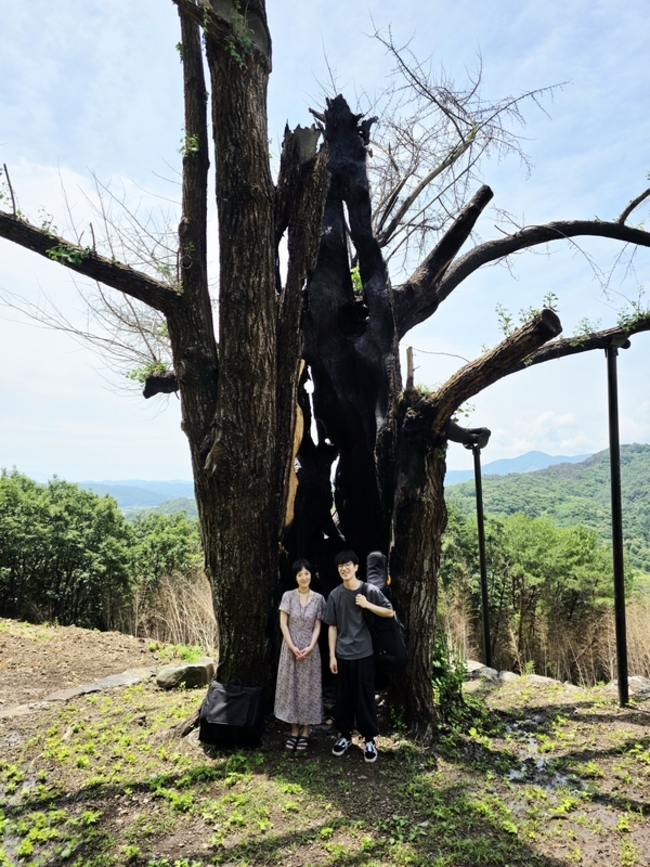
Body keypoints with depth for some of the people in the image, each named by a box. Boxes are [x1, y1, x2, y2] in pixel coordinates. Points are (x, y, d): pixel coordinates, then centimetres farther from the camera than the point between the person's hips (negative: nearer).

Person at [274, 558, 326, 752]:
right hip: (290, 648, 0)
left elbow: (317, 626, 0)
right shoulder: (288, 596, -4)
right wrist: (292, 646, -12)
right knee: (290, 687, 6)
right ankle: (294, 731, 19)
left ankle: (305, 732, 17)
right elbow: (283, 623, -5)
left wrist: (310, 646, -12)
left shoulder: (318, 598, -2)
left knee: (308, 688, 5)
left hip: (310, 649, 0)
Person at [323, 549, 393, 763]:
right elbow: (332, 627, 3)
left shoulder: (370, 591, -6)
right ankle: (345, 736, 26)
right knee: (343, 697, 10)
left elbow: (389, 612, -1)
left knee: (365, 696, 4)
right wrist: (332, 655, -1)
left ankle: (369, 739, 18)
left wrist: (367, 605, -15)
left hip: (364, 653, -2)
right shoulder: (335, 595, -1)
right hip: (342, 654, 2)